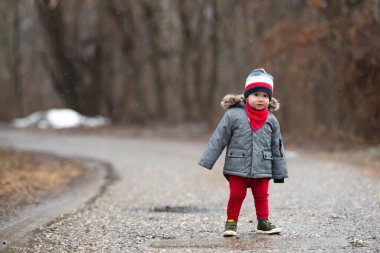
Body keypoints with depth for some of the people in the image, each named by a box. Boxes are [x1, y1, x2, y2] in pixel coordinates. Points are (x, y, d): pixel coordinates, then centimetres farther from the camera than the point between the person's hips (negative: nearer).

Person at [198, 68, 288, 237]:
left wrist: (280, 172, 14)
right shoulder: (233, 115, -8)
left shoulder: (271, 120, 3)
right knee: (236, 195, 3)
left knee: (261, 196, 10)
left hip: (262, 169, 3)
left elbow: (277, 148, 11)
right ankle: (231, 222, 17)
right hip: (238, 168, -3)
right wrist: (206, 163, -5)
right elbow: (218, 140, -4)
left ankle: (263, 222, 24)